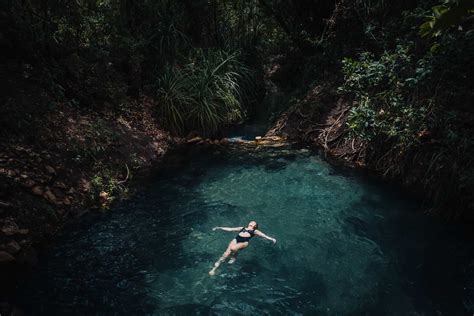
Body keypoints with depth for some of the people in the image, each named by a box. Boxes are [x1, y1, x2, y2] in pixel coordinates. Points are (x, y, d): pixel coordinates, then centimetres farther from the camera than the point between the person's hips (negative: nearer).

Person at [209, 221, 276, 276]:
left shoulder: (255, 231, 24)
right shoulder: (242, 228, 33)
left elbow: (262, 235, 8)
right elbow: (230, 229, 33)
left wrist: (271, 239, -10)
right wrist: (219, 228, 31)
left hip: (244, 242, -3)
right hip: (236, 239, 3)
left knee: (233, 248, -34)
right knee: (227, 253, -18)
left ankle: (233, 257, -4)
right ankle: (214, 268, -15)